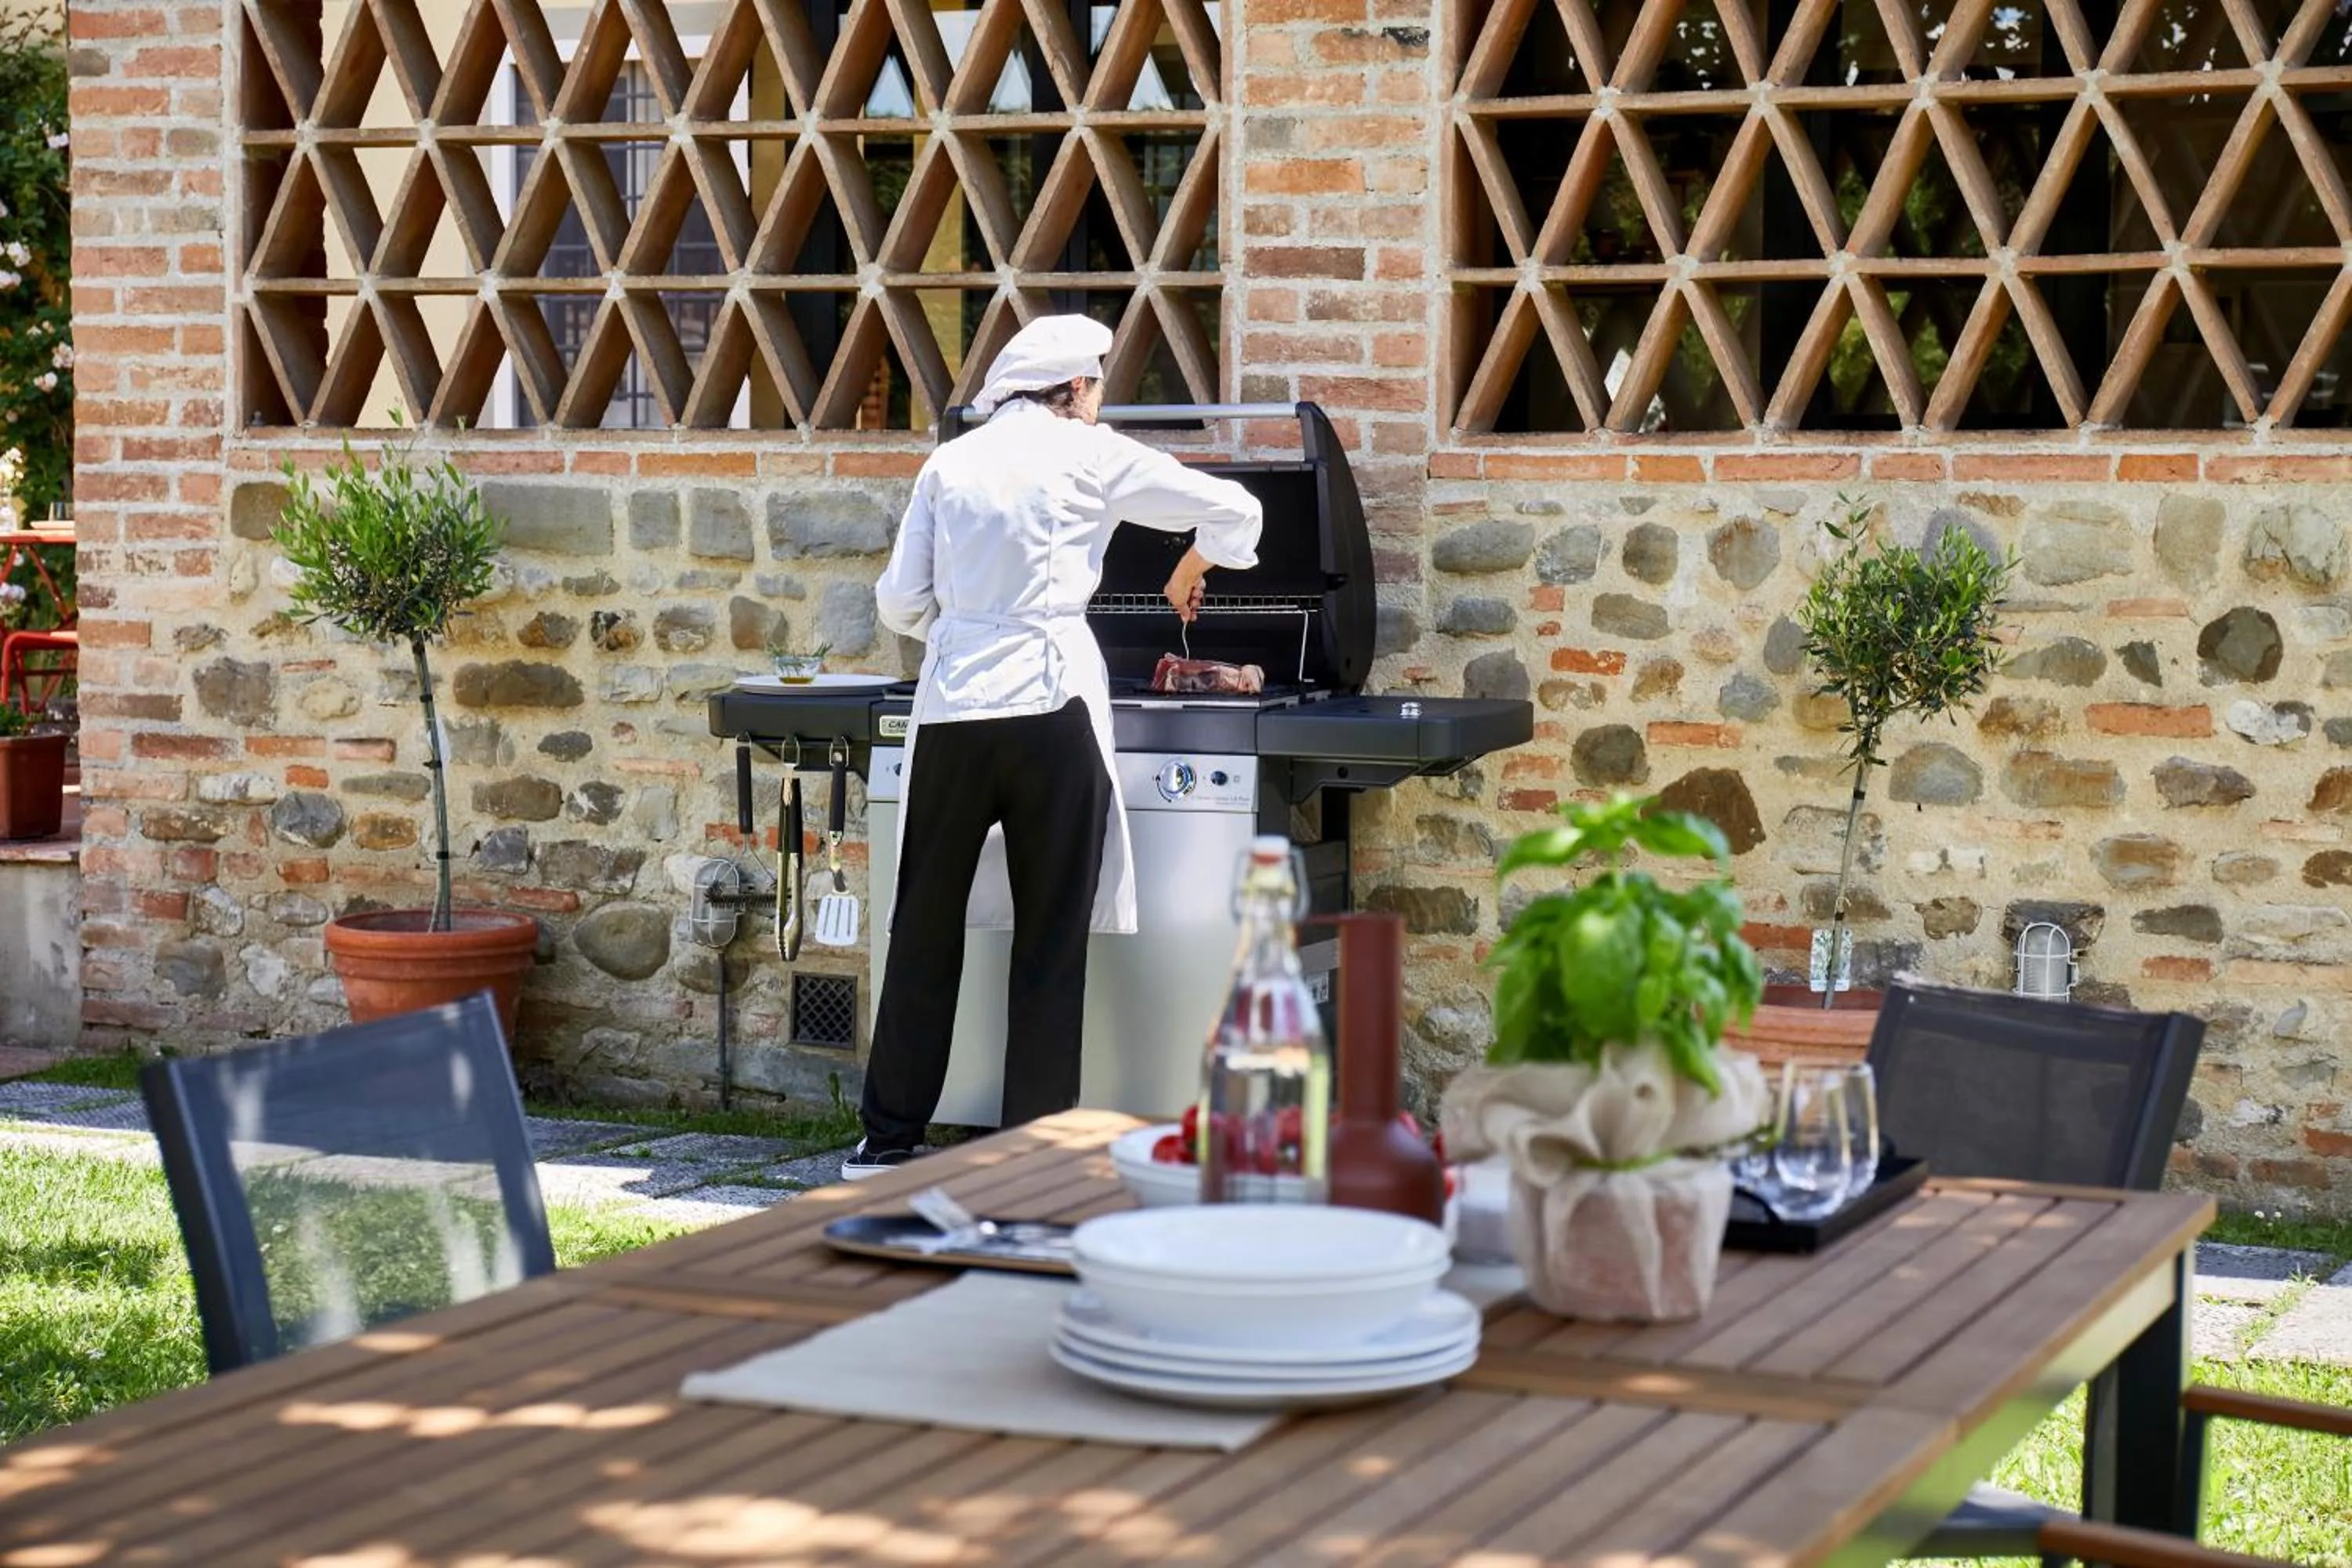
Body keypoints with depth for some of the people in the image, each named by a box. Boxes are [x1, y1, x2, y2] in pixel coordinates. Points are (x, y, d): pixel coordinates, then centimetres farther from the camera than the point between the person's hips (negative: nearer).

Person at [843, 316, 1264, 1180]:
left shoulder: (950, 461, 11)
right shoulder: (1089, 455, 3)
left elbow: (900, 602, 11)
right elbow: (1234, 510, 8)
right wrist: (1189, 576, 27)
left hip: (951, 704, 3)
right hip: (1048, 700, -3)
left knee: (926, 926, 12)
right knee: (1050, 938, 4)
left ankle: (888, 1138, 17)